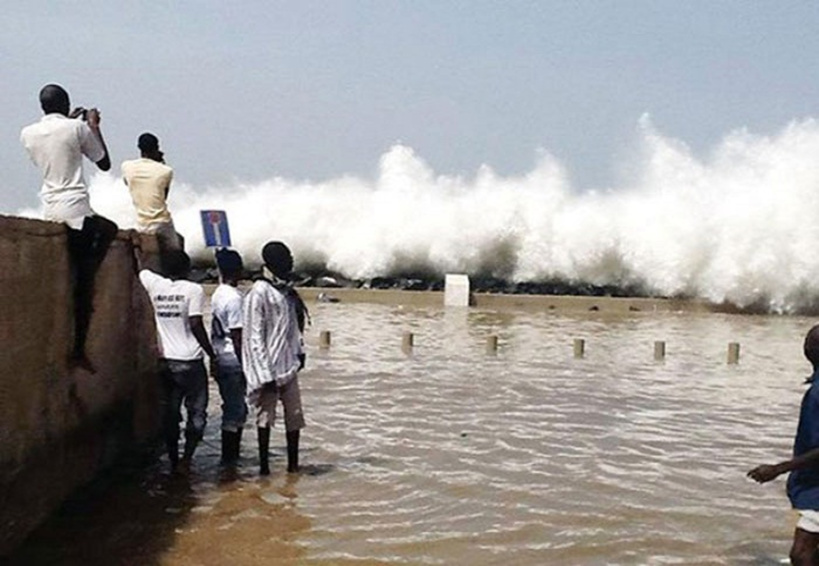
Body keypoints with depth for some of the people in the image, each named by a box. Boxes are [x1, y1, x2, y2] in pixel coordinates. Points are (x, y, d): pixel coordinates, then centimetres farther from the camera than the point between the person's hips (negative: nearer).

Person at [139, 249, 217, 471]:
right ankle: (186, 459, -5)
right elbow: (196, 325, -15)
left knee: (169, 413, 12)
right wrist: (212, 356, -10)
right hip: (189, 361, -5)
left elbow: (141, 271, 24)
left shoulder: (155, 285, 3)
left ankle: (173, 462, 17)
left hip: (165, 361, 5)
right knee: (197, 413, 5)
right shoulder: (194, 290, -10)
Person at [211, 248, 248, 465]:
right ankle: (229, 456, 6)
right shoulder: (234, 298, -17)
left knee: (234, 407, 16)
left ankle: (231, 454, 23)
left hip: (221, 359, 9)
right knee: (235, 410, -1)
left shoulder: (217, 294, 10)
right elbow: (237, 336, -18)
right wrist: (244, 366, -14)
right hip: (233, 361, -9)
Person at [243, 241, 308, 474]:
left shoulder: (286, 291, 10)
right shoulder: (259, 293, -15)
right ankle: (264, 464, 16)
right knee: (266, 415, 4)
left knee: (295, 414, 10)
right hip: (269, 368, -7)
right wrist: (266, 374, -18)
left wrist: (299, 352, 9)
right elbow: (254, 337, -16)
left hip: (289, 365, 8)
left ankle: (293, 463, 20)